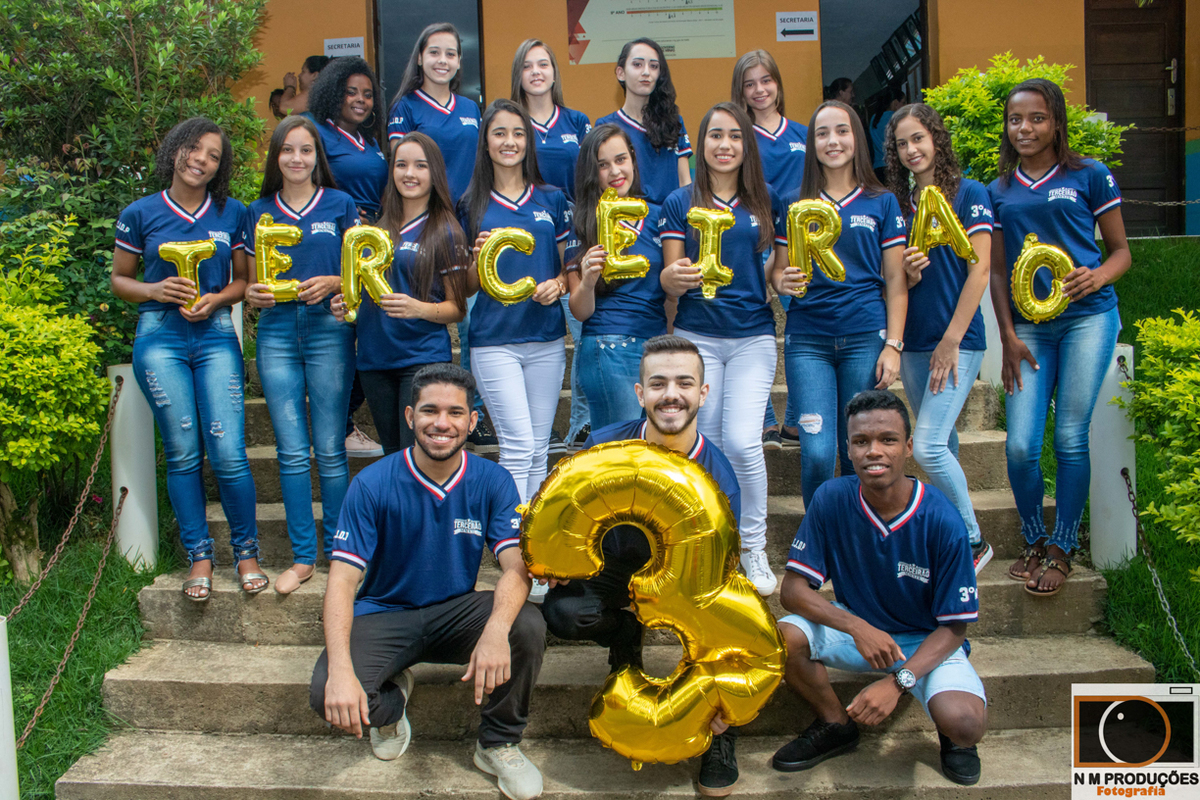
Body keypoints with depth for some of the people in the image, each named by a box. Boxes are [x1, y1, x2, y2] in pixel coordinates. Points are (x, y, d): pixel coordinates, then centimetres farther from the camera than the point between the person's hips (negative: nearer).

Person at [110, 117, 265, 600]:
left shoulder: (232, 214, 8)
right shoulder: (140, 214, 6)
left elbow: (244, 280, 13)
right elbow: (119, 279, 11)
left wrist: (217, 298, -7)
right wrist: (155, 290, -8)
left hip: (215, 334, 0)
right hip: (159, 338, 0)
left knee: (228, 452, -7)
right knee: (182, 453, 2)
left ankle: (246, 552, 10)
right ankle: (199, 557, 15)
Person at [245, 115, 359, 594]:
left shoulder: (339, 205, 6)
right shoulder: (260, 212, 13)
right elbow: (253, 280, 16)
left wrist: (331, 283, -13)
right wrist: (253, 294, -6)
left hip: (328, 329, -2)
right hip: (276, 332, 2)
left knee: (330, 450, -1)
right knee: (291, 451, 2)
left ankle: (339, 551, 10)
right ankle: (302, 556, 10)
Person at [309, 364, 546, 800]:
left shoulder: (492, 482, -9)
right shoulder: (372, 484, -13)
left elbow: (516, 565, -19)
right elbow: (342, 580, -17)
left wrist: (496, 629, -42)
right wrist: (340, 668, -33)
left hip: (456, 612, 1)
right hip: (384, 614, -1)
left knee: (528, 626, -29)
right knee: (328, 695, -28)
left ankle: (499, 744, -1)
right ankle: (391, 702, 12)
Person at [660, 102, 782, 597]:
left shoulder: (766, 201, 8)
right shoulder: (680, 203, 4)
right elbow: (669, 280, 2)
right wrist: (676, 276, -21)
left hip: (753, 336, 0)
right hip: (697, 335, 0)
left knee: (742, 442, -12)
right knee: (708, 445, 2)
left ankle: (754, 548, 7)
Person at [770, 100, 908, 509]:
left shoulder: (882, 202, 9)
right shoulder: (794, 204, 10)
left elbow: (896, 280, 7)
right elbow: (778, 270, 13)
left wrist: (893, 344, -2)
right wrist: (784, 282, -12)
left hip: (865, 337, 0)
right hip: (807, 339, 0)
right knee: (817, 453, -9)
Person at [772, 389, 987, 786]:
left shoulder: (942, 522, -22)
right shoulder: (831, 500, -16)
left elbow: (953, 627, -15)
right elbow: (793, 589, -14)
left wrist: (898, 681, -30)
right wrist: (858, 627, -31)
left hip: (927, 641, -2)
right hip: (854, 625, 3)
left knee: (964, 720, -32)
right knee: (781, 637, -26)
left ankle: (955, 738, 10)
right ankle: (835, 724, 5)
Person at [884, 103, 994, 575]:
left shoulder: (968, 194, -4)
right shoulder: (899, 202, 12)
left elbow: (979, 271, -9)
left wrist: (951, 341, -14)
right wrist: (908, 272, -9)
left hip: (958, 340, -5)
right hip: (914, 341, 5)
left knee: (928, 447, -15)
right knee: (940, 443, 11)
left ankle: (974, 541, 2)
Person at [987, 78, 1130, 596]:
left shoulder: (1089, 176, 4)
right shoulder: (999, 191, 12)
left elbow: (1121, 250, 7)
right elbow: (997, 271, 12)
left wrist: (1097, 277, -15)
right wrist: (1008, 337, 3)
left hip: (1087, 318, -2)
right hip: (1028, 326, 2)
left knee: (1070, 438, -5)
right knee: (1020, 445, -5)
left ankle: (1061, 549, 12)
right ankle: (1033, 540, 18)